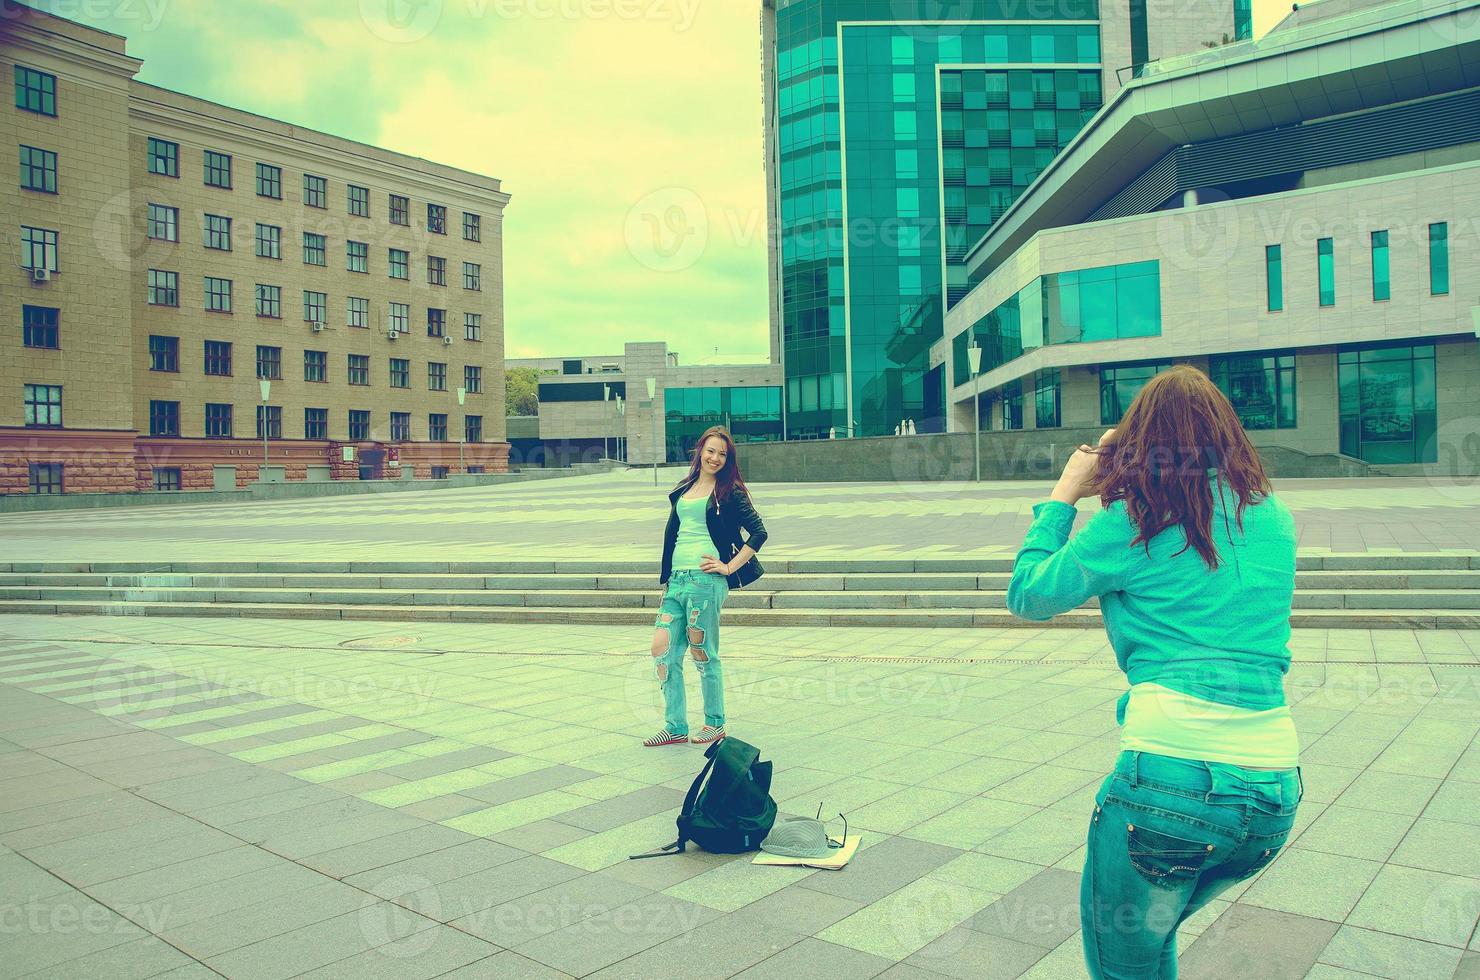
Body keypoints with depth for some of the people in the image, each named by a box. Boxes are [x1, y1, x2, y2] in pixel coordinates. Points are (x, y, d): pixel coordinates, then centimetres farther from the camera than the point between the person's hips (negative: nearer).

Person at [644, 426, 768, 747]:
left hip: (706, 579, -6)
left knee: (703, 654, 1)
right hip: (676, 578, 6)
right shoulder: (682, 489, 17)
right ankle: (675, 726, 13)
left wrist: (730, 566, -9)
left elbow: (758, 532, -7)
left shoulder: (729, 492, -1)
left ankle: (715, 724, 18)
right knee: (663, 650, 2)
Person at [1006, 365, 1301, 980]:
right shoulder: (1272, 517, 13)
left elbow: (1027, 596, 7)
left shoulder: (1134, 516, -2)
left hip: (1171, 775, -6)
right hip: (1276, 792, 6)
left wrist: (1063, 494, 16)